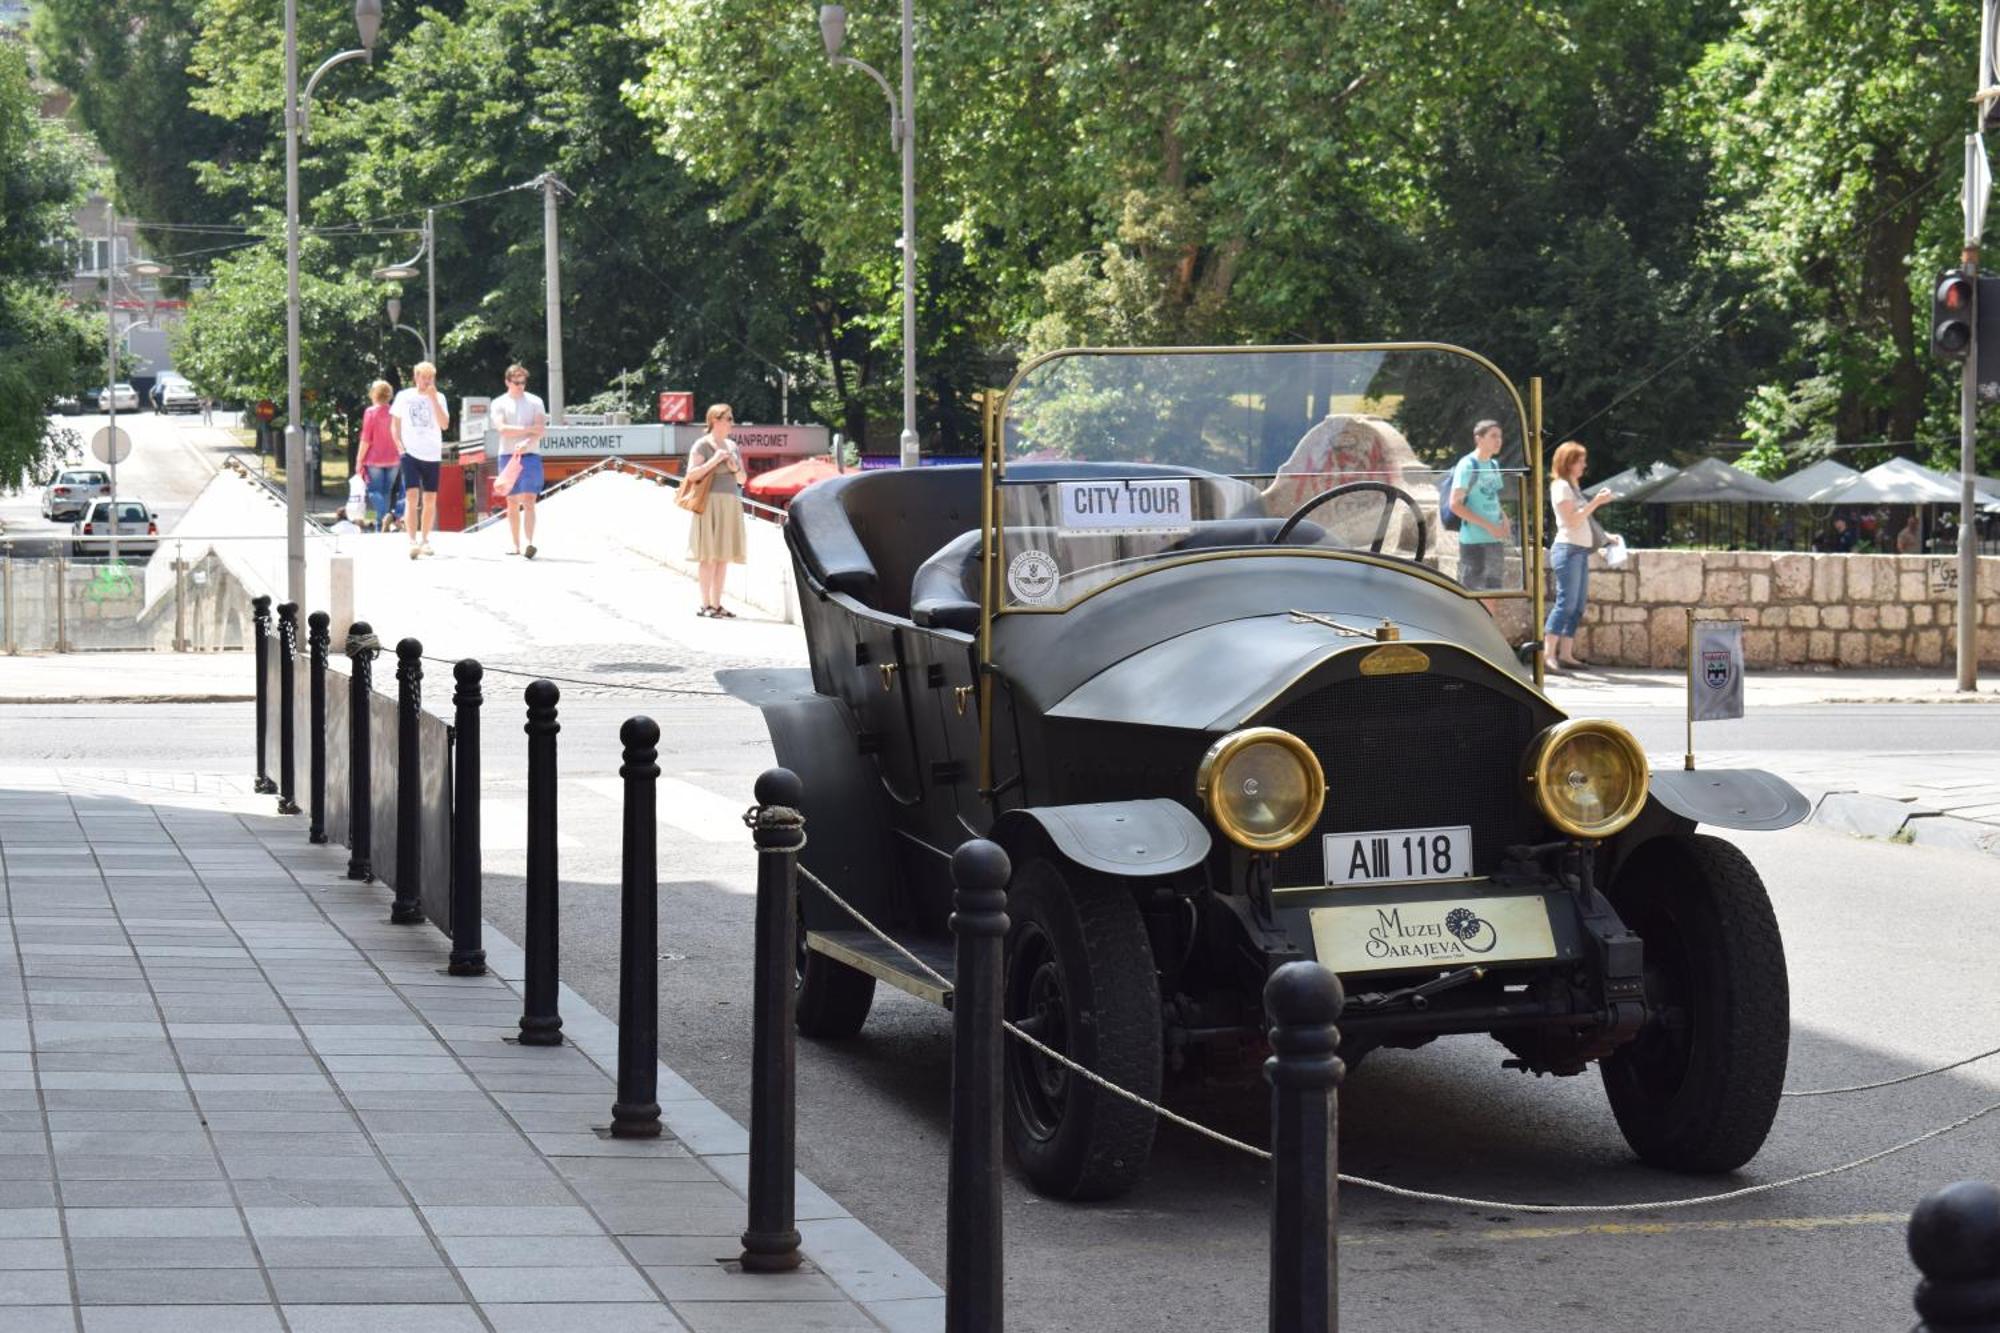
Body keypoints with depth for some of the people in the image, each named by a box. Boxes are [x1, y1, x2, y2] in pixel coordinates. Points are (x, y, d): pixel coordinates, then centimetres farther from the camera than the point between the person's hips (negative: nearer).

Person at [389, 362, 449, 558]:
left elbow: (445, 424, -7)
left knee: (430, 500, 6)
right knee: (413, 497, -13)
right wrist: (400, 446, -4)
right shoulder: (404, 397, 4)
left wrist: (433, 399, -13)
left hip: (432, 455, 2)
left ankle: (425, 540, 18)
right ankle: (413, 542, -18)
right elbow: (395, 425, 9)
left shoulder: (438, 398, 6)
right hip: (411, 453, -2)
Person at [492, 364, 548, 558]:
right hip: (508, 455, 1)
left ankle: (530, 543, -21)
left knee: (528, 500, -12)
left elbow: (541, 430, -4)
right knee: (512, 503, 4)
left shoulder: (535, 402, 6)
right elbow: (502, 429, -8)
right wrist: (529, 429, -11)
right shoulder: (499, 403, 6)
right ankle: (516, 545, 9)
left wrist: (526, 443, -22)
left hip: (530, 455, -1)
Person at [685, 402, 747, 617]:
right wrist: (713, 461, -17)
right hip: (710, 501, -7)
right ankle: (705, 604, -7)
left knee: (724, 555, 5)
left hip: (731, 504, 7)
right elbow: (691, 475, -11)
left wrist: (735, 468, 0)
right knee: (709, 554, -8)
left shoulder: (732, 446, 17)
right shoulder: (702, 445, -4)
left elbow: (742, 479, 21)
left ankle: (716, 604, 8)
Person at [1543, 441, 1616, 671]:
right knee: (1566, 602, -16)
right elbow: (1572, 520, -15)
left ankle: (1566, 654, 7)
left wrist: (1598, 501, 13)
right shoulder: (1560, 486, -7)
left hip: (1581, 550, 10)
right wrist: (1595, 503, -15)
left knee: (1577, 606, 7)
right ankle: (1547, 654, -19)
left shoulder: (1573, 486, 20)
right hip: (1567, 549, -10)